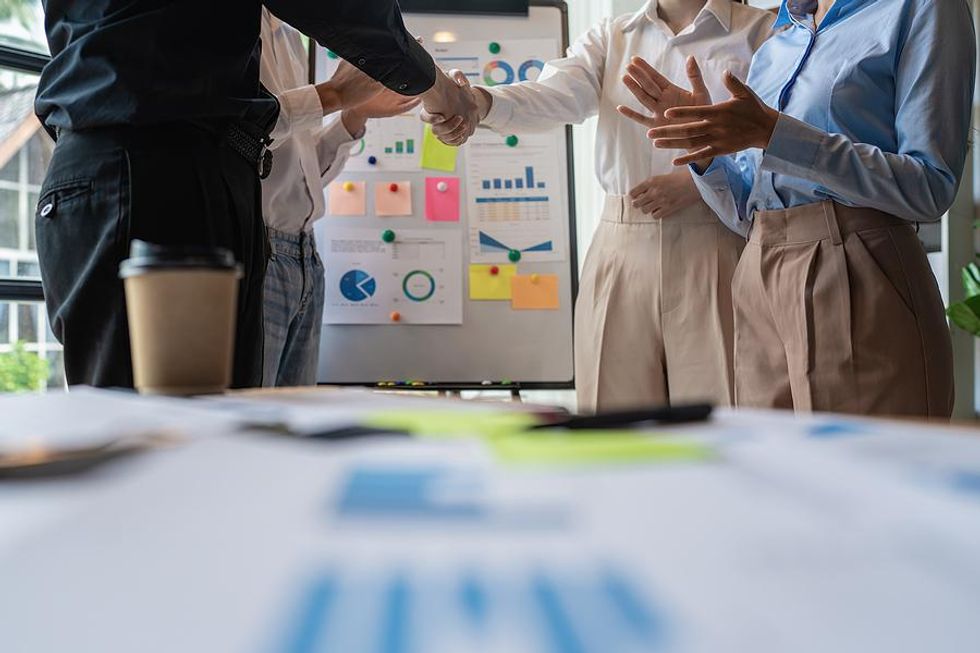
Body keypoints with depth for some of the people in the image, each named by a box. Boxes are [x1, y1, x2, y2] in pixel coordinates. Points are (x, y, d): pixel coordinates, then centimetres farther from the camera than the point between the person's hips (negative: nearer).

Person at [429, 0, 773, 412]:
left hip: (712, 246, -2)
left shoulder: (760, 33, 6)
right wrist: (479, 101, -25)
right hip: (622, 244, 3)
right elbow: (554, 96, -5)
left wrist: (698, 182, -13)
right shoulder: (609, 37, 14)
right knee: (614, 415, 5)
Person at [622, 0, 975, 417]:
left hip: (857, 284, -6)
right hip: (761, 286, 6)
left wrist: (774, 135, -17)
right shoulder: (771, 50, 18)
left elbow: (932, 187, -11)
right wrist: (701, 142, 0)